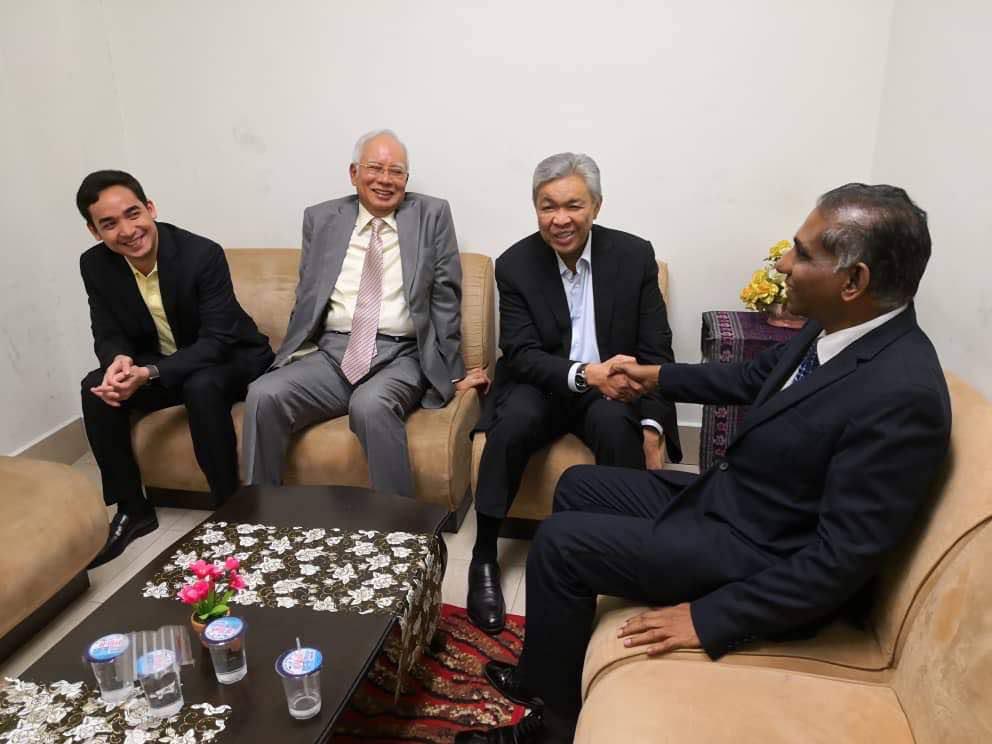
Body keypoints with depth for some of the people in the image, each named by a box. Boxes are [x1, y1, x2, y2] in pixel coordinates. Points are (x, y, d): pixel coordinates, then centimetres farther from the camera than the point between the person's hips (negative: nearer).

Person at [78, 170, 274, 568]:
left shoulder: (203, 254, -25)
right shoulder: (95, 265, -9)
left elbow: (217, 339, -28)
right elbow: (109, 335, -3)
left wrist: (149, 373, -39)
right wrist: (119, 362, -29)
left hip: (229, 359, -5)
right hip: (157, 364, 5)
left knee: (201, 387, -36)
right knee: (97, 389, -18)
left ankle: (228, 507, -18)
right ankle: (132, 508, -3)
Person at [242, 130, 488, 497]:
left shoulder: (432, 215, 6)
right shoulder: (321, 219, 13)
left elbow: (445, 297, 3)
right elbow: (305, 298, 16)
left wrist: (452, 373, 1)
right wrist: (294, 360, 5)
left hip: (400, 356, -3)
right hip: (330, 352, 3)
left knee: (371, 405, -35)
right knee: (263, 395, -22)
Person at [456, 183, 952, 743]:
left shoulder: (901, 394, -30)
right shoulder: (837, 328, -3)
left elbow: (847, 555, -27)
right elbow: (754, 377, 16)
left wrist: (709, 618, -23)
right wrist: (657, 376, 23)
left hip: (763, 559, -9)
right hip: (726, 497, 9)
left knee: (560, 541, -11)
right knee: (578, 487, 14)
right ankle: (548, 669, 27)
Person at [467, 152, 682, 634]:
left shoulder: (634, 255, -6)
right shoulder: (515, 265, -6)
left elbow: (655, 350, -5)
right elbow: (521, 354, -12)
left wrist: (651, 429, -18)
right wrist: (585, 374, -32)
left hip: (613, 388, 0)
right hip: (542, 385, 0)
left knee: (616, 425, -33)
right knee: (513, 422, -31)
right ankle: (484, 556, -14)